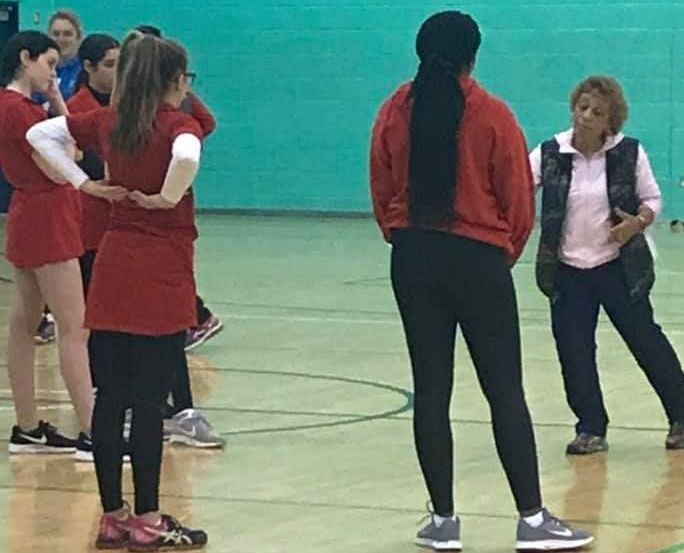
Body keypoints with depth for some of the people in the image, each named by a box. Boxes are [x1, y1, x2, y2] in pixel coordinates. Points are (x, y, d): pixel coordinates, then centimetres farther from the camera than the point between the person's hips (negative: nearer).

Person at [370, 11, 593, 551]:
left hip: (413, 259, 3)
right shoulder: (491, 115, -9)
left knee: (431, 390, 8)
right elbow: (519, 201, -4)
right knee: (505, 392, 1)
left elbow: (382, 192, 5)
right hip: (480, 260, -3)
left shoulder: (395, 112, -1)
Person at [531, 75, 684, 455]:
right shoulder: (550, 154, -6)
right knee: (574, 352, 2)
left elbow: (652, 198, 2)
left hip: (620, 268, -2)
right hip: (567, 271, 2)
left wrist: (639, 222, -18)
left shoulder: (629, 153, -7)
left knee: (646, 340, 6)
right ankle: (591, 430, 16)